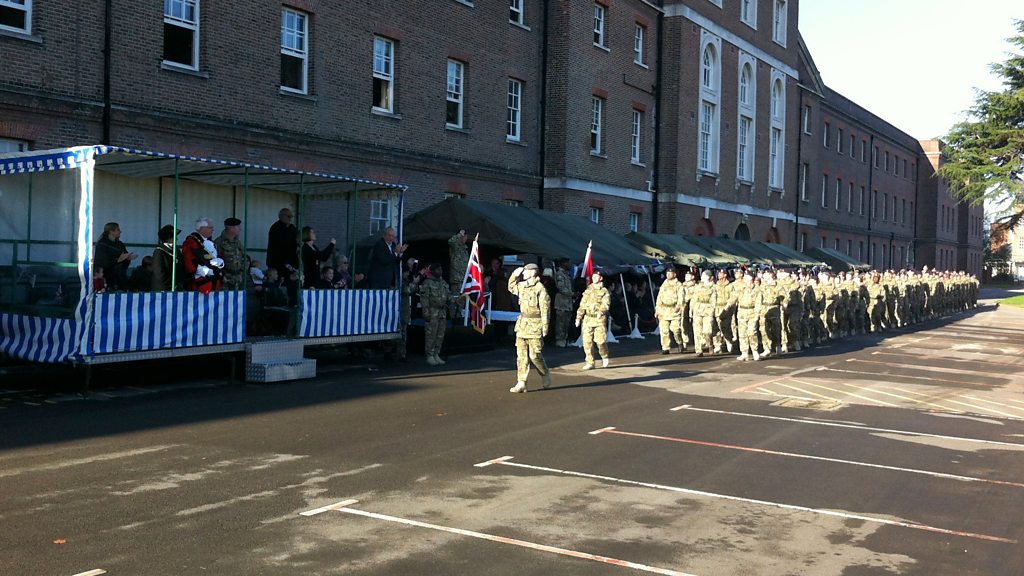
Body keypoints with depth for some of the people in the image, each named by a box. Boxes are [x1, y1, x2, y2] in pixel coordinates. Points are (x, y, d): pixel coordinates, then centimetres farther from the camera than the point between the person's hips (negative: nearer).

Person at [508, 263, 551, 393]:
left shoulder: (540, 289, -13)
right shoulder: (522, 286, 9)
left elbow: (545, 309, -14)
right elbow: (511, 287, 31)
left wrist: (545, 327, -16)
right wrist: (514, 274, 14)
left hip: (535, 326, -7)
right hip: (522, 324, 7)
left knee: (535, 355, -4)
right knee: (521, 355, 4)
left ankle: (546, 376, 21)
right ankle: (521, 383, 5)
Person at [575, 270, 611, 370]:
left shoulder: (604, 291, 2)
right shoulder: (588, 291, 15)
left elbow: (606, 304, -12)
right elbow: (582, 305, 16)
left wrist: (601, 312, -31)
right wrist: (578, 318, 8)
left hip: (600, 319, -4)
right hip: (588, 319, 4)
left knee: (600, 340, -10)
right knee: (587, 341, -2)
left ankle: (604, 357, 18)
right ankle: (590, 362, 7)